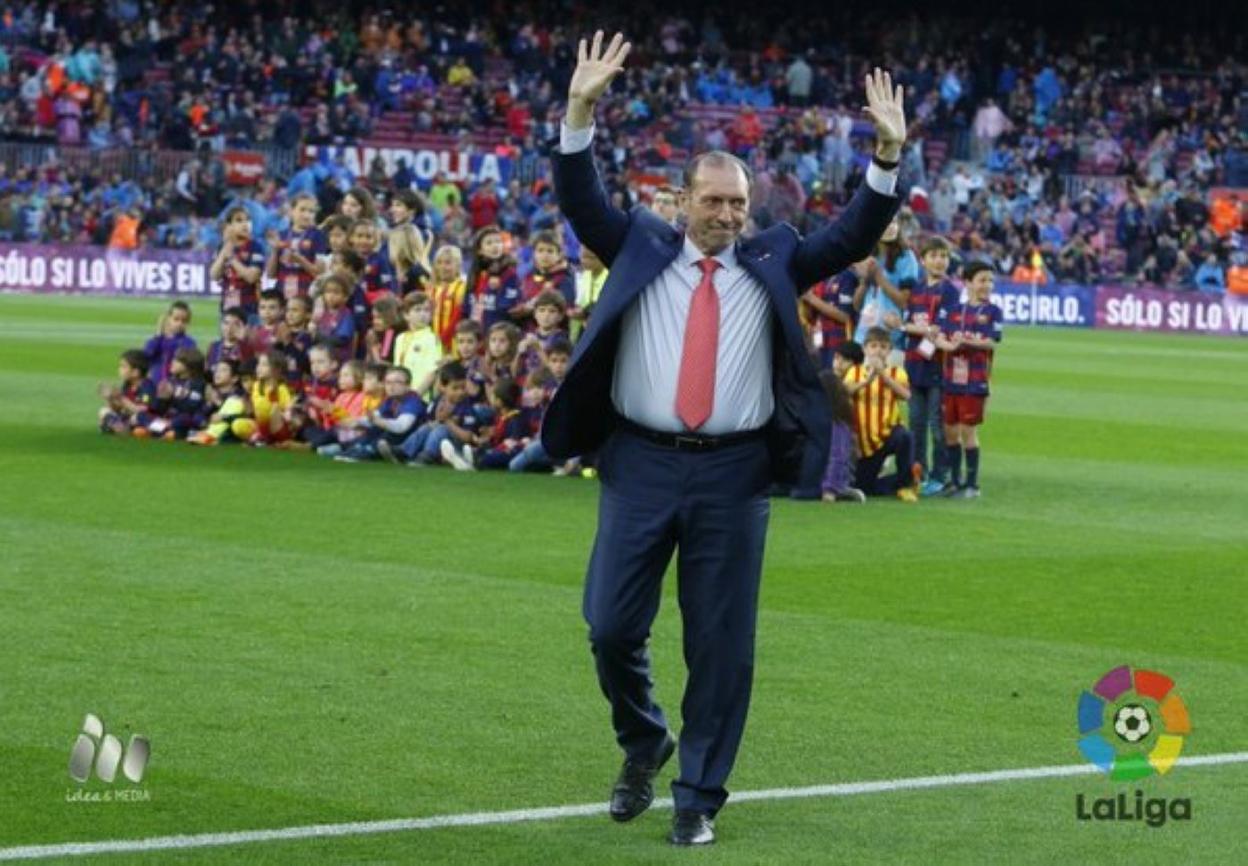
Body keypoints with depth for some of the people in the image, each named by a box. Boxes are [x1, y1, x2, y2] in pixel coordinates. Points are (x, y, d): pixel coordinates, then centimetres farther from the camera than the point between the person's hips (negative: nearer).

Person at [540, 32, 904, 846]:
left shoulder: (773, 261, 8)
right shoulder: (641, 248, 8)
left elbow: (852, 237, 2)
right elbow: (581, 200, -2)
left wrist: (888, 157, -11)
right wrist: (582, 112, -14)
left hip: (733, 473, 0)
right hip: (642, 463, 0)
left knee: (721, 642, 2)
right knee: (612, 626, 0)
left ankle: (700, 796, 12)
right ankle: (645, 741, 28)